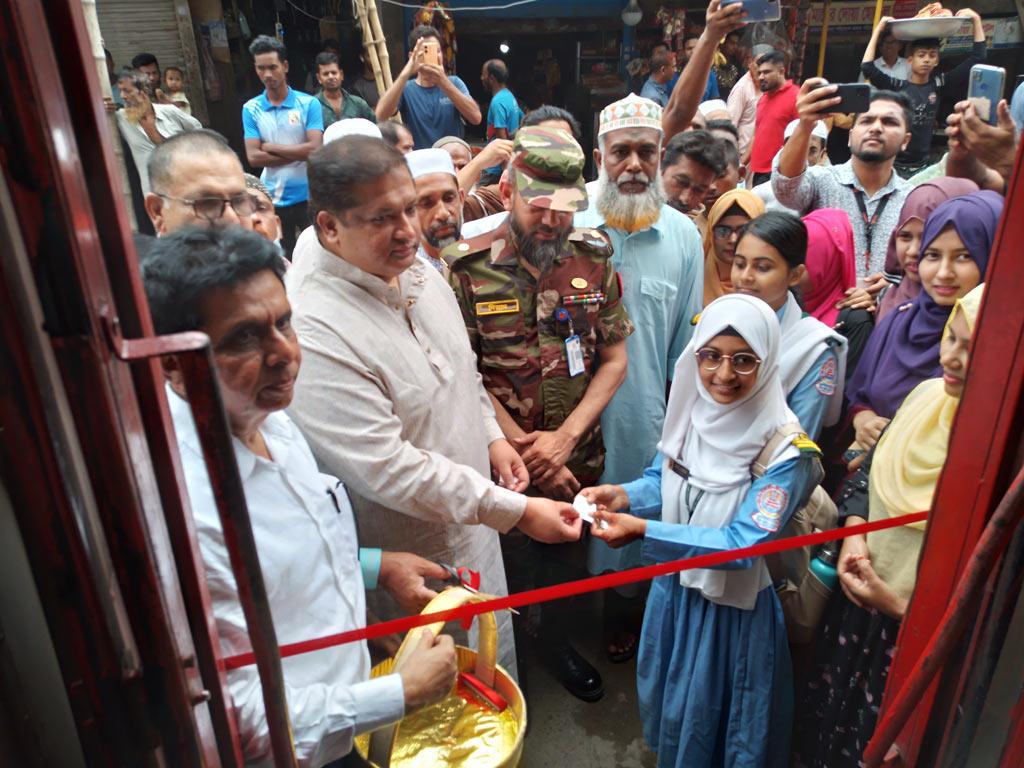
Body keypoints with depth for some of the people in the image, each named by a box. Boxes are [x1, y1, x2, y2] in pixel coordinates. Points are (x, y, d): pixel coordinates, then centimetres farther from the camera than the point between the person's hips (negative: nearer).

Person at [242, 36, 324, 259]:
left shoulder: (309, 104, -3)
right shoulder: (250, 109, 1)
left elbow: (315, 148, -14)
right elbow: (253, 157, -8)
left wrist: (271, 147, -9)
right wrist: (298, 153, -12)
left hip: (308, 195, -2)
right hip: (273, 199, 2)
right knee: (281, 260, 13)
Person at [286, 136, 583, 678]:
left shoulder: (423, 276, -2)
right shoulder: (315, 333, -30)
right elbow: (390, 470, -31)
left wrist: (492, 436, 3)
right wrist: (518, 511, -26)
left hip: (477, 526, 8)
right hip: (415, 564, -7)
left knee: (497, 675, 30)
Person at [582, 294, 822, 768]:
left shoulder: (785, 451, -26)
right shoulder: (690, 410, -10)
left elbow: (745, 544, -28)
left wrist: (643, 531, -34)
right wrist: (624, 495, -19)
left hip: (735, 605, -5)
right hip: (674, 586, 6)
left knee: (716, 717, 19)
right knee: (669, 699, 28)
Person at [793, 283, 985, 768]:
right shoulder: (927, 396, -6)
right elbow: (868, 469, 8)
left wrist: (899, 606, -20)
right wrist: (853, 532, -7)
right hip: (856, 605, 6)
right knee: (828, 720, 28)